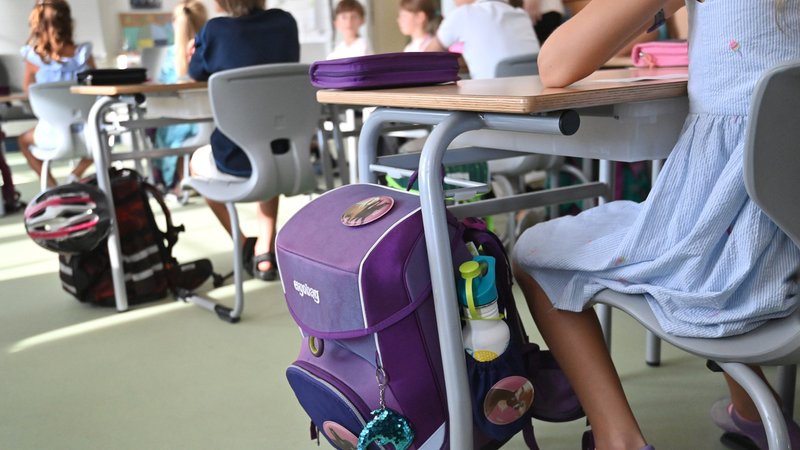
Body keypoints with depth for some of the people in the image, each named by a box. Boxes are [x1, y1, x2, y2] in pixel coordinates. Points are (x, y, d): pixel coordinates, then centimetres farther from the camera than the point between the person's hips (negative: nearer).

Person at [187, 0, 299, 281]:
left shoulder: (215, 30, -8)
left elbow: (197, 73, 11)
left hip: (237, 161, -3)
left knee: (197, 161, 30)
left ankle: (245, 248, 31)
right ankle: (265, 252, 24)